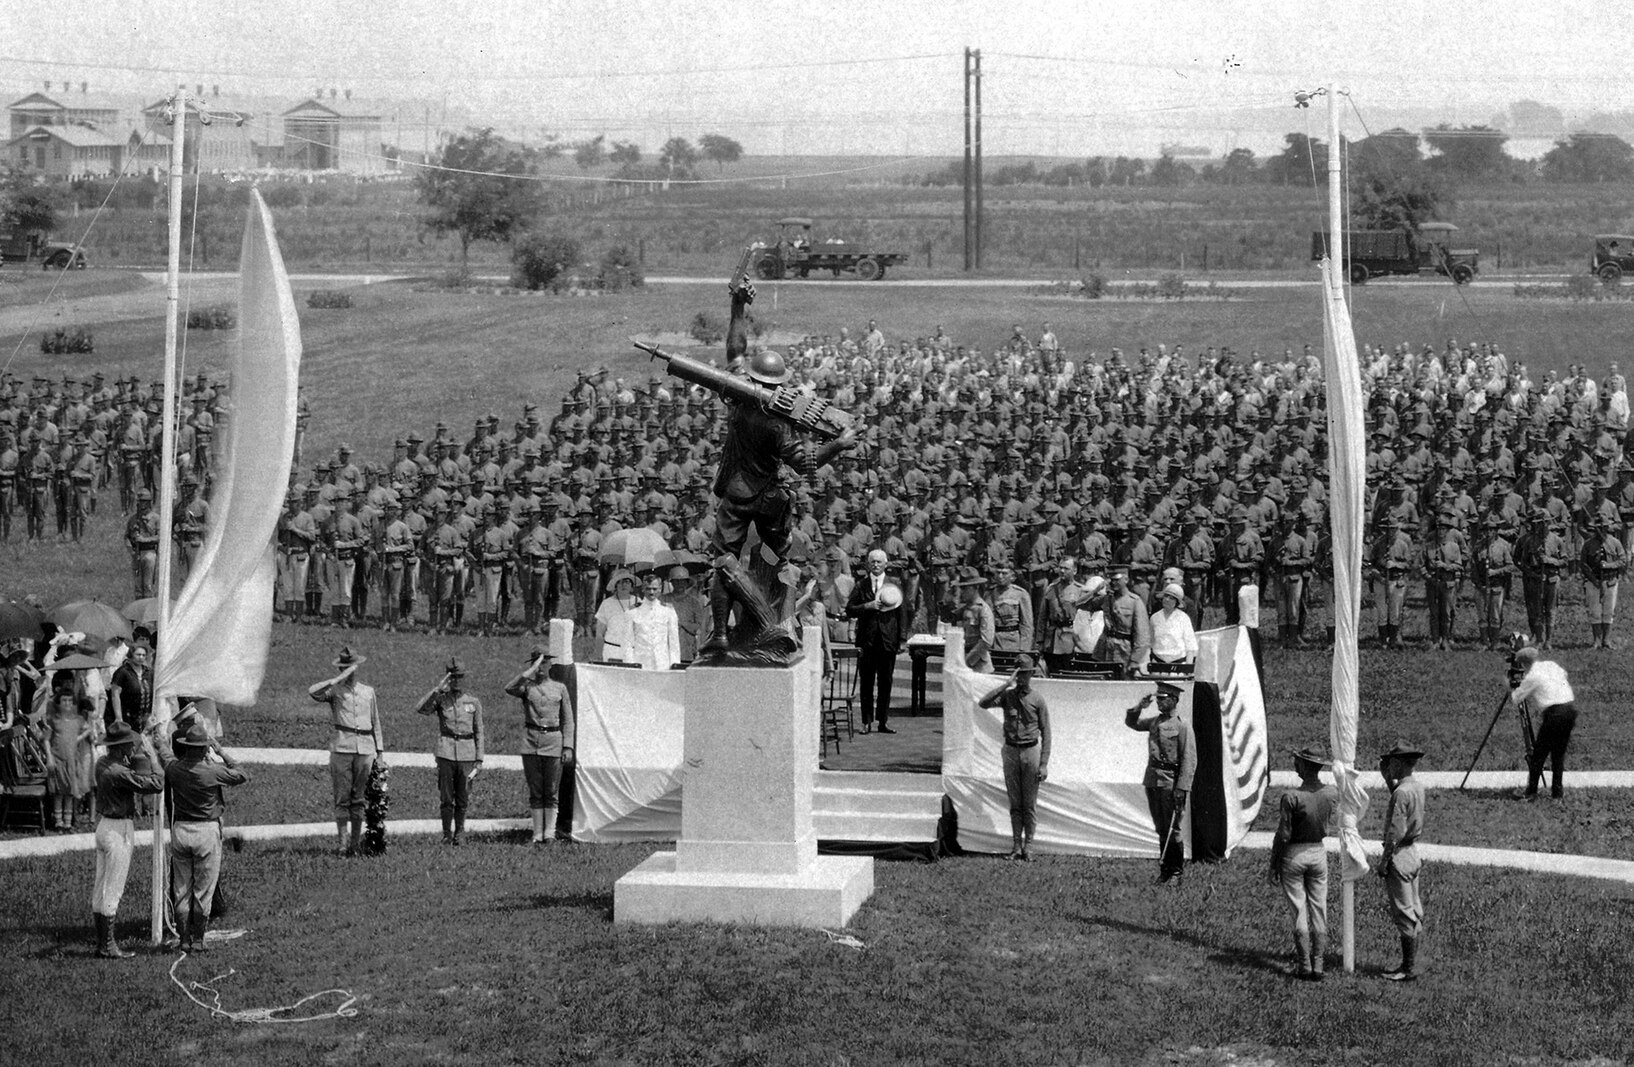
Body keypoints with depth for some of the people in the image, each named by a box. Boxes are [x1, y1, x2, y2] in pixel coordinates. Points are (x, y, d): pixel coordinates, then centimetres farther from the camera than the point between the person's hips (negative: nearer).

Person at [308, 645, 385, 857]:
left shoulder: (369, 691, 17)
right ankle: (341, 844, -2)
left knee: (359, 798, 4)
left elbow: (375, 723, 20)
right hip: (341, 748, -3)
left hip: (365, 749, 3)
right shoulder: (335, 691, 5)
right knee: (342, 797, -3)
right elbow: (313, 692, -16)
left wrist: (380, 751, 15)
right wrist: (338, 679, -15)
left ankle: (356, 843, 8)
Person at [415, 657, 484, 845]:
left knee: (463, 799, 5)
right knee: (446, 799, 0)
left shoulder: (473, 702, 10)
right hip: (445, 753, -1)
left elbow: (479, 733, 11)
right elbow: (419, 709, -12)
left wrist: (479, 759, 5)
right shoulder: (440, 699, 6)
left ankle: (460, 833, 19)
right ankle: (447, 834, 11)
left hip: (467, 755, 1)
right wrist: (438, 689, -16)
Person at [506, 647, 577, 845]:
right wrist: (531, 671, -17)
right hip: (531, 741, 0)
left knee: (551, 792, 0)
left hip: (553, 741, 0)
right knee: (535, 791, 2)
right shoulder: (527, 687, 8)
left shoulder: (560, 688, 11)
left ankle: (550, 833, 3)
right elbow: (509, 688, -16)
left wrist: (568, 747, 0)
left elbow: (568, 720, 10)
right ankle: (537, 834, 5)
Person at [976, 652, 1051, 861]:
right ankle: (1016, 846, 11)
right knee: (1014, 803, 6)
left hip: (1031, 752, -2)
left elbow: (1045, 734, -1)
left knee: (1030, 804, 2)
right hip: (1010, 752, 2)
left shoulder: (1038, 701, -2)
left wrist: (1044, 764, -8)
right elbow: (983, 703, -14)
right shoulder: (1007, 695, 3)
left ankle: (1027, 846, 8)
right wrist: (1006, 684, -16)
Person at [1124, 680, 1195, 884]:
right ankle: (1164, 871, 17)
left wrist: (1182, 788, -18)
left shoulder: (1182, 726, -8)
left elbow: (1189, 760, -12)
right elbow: (1131, 722, 26)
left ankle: (1177, 872, 6)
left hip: (1170, 782, -6)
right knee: (1161, 829, 11)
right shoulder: (1154, 722, 11)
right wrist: (1138, 707, 5)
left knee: (1172, 830, -2)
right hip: (1152, 780, 6)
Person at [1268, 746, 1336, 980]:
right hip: (1318, 851, 4)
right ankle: (1319, 966, 11)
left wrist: (1274, 865, -4)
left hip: (1294, 854, -4)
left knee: (1299, 912, 3)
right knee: (1319, 911, 9)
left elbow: (1283, 836, -15)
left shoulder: (1292, 798, -20)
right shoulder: (1331, 794, -5)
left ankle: (1304, 965, 6)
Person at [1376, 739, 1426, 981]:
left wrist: (1384, 862, -15)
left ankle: (1409, 969, 0)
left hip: (1400, 855, -10)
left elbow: (1395, 833, -21)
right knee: (1414, 912, 13)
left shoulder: (1401, 793, -21)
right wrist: (1387, 777, 20)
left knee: (1404, 913, -4)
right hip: (1413, 852, 10)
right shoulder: (1418, 787, 6)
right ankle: (1409, 964, 21)